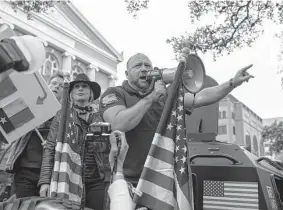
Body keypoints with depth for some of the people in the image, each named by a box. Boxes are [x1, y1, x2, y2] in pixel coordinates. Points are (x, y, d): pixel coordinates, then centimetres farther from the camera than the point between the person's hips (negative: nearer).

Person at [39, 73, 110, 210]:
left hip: (97, 181, 1)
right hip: (67, 179, -1)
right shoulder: (62, 115, 8)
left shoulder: (99, 117, 10)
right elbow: (50, 148, 2)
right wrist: (45, 180, -7)